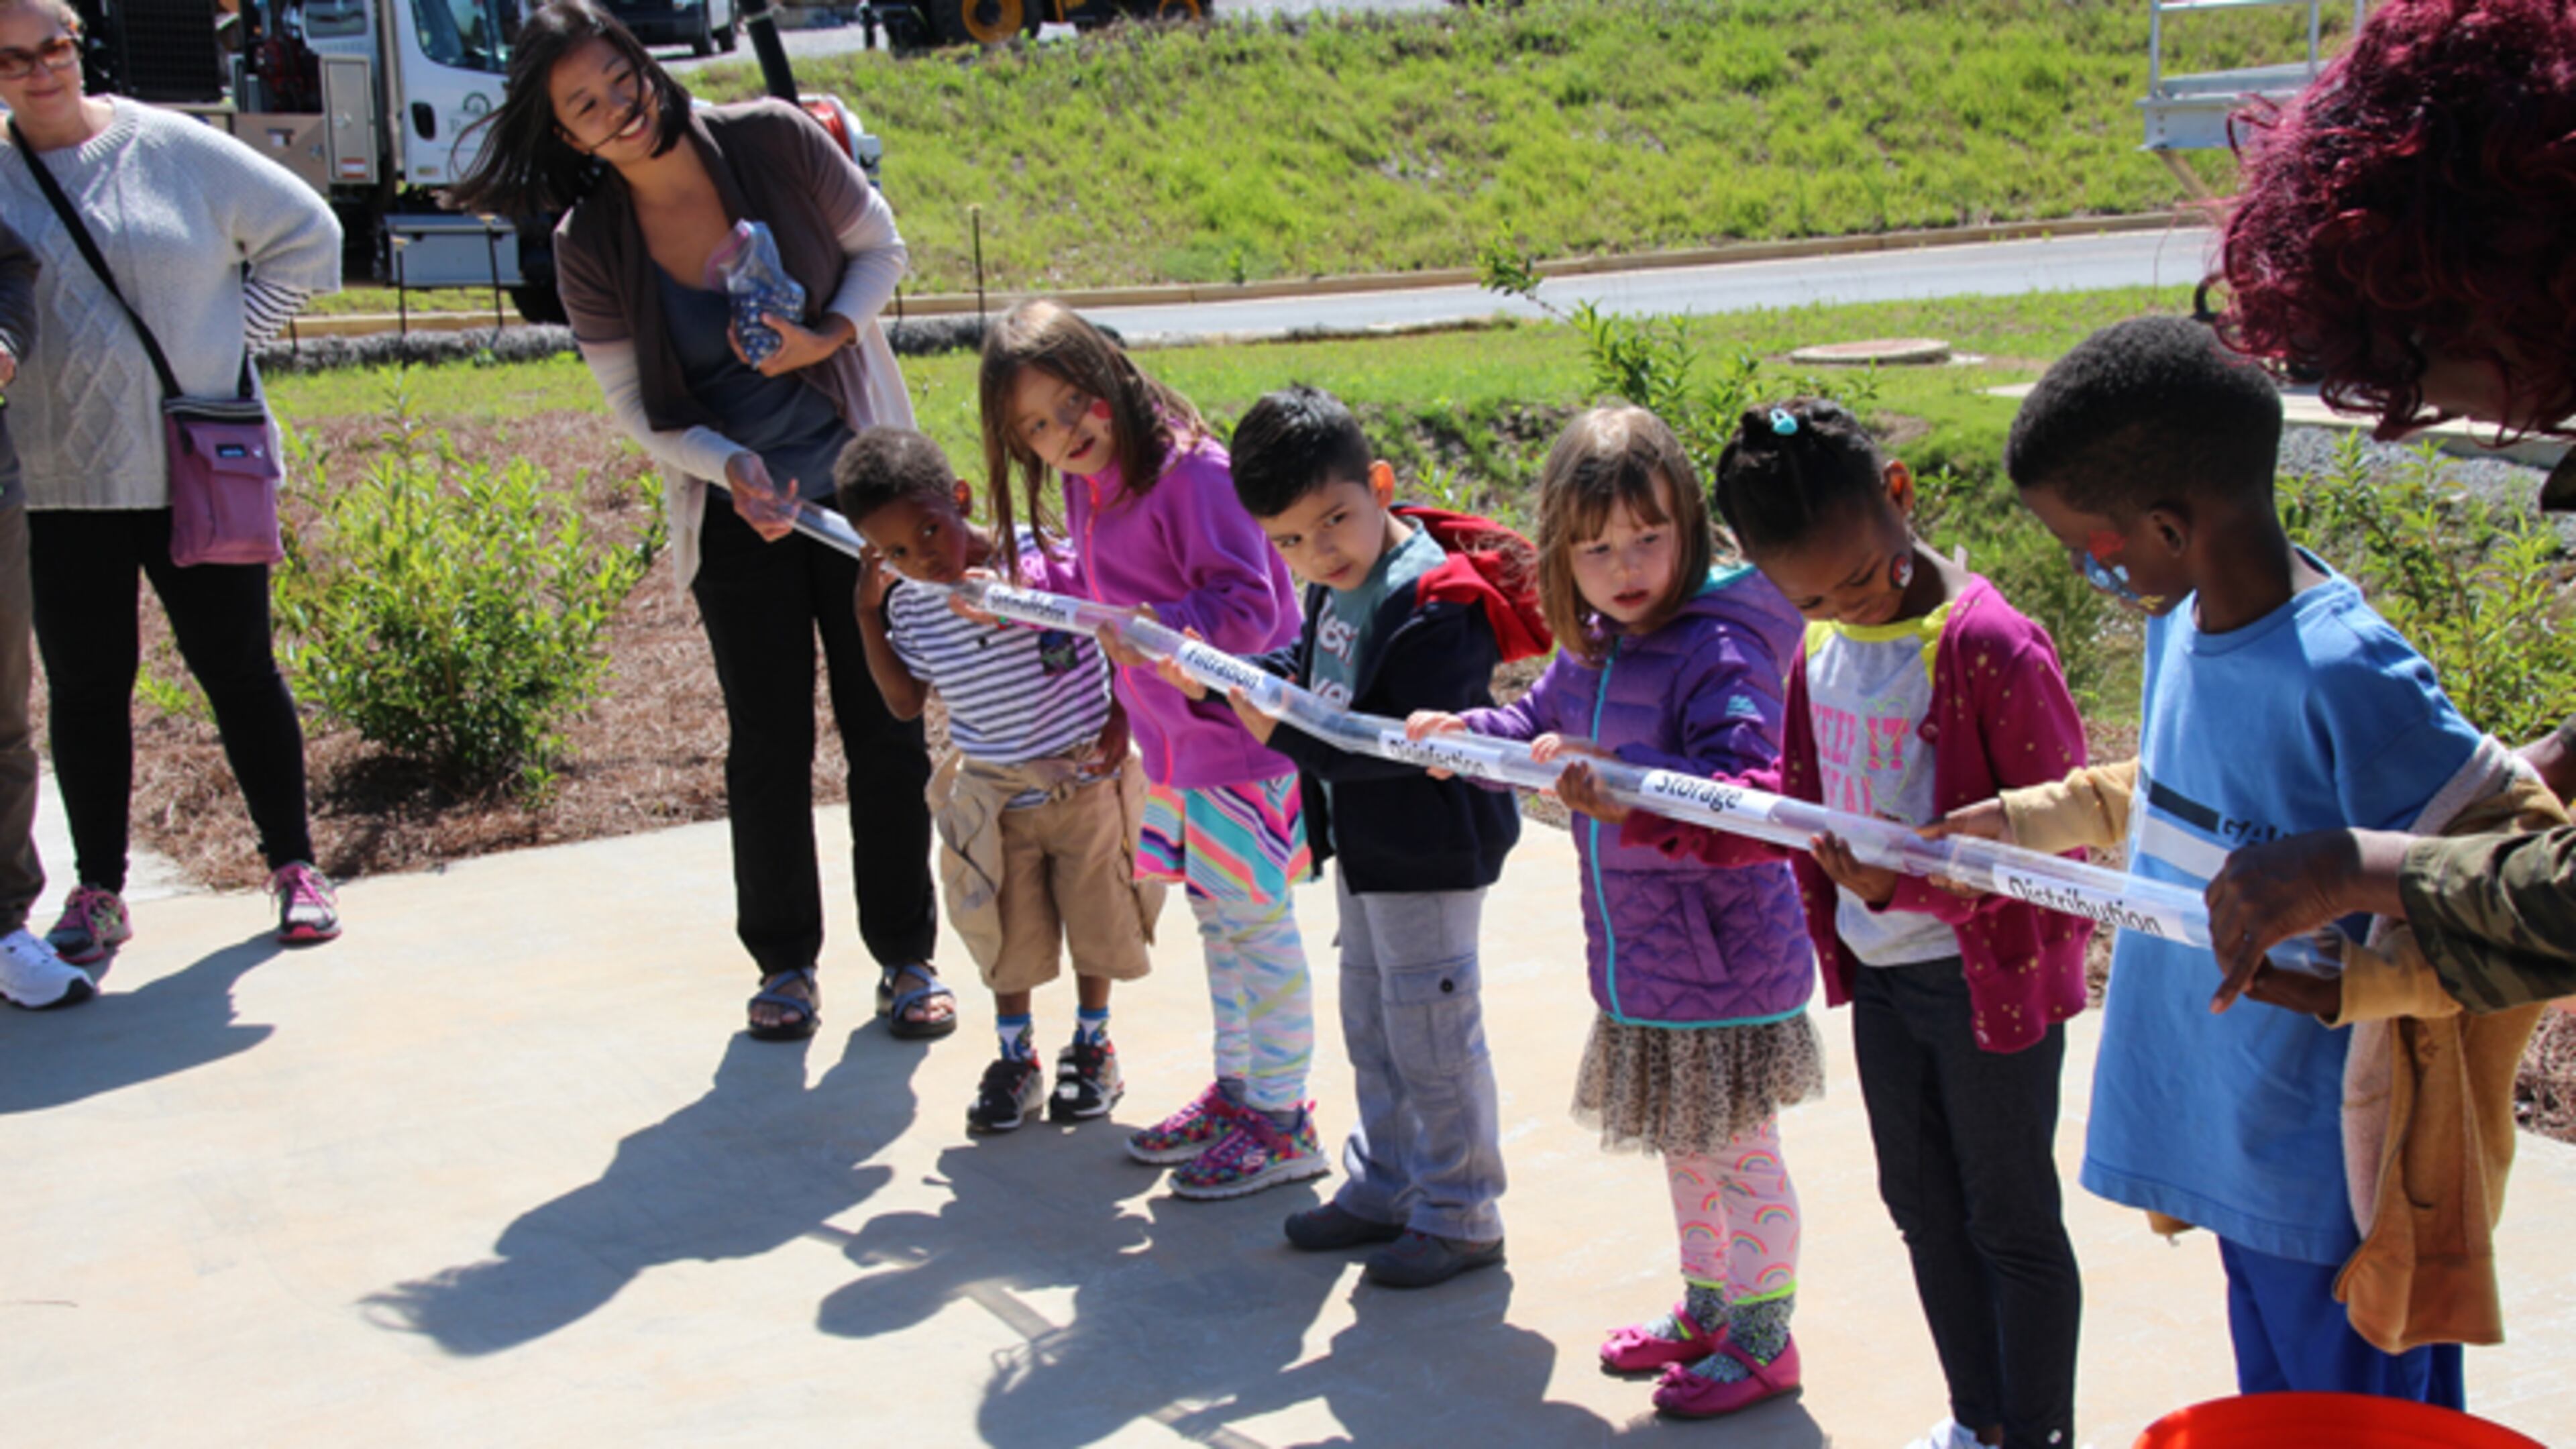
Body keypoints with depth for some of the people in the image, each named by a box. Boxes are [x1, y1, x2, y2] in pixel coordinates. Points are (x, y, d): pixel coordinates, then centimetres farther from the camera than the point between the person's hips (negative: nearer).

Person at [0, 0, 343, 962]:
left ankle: (294, 866, 17)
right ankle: (98, 892, 16)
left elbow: (306, 233, 5)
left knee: (237, 668, 6)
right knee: (86, 685, 6)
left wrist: (236, 339, 1)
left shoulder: (173, 150, -1)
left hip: (201, 469, -1)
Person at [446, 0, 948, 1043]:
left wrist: (828, 335, -19)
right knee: (768, 747, 4)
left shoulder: (776, 140, -13)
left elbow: (879, 246, 1)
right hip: (739, 517, 0)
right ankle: (784, 963, 22)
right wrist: (730, 467, -21)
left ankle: (906, 957, 18)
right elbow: (636, 407, -3)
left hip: (865, 486, 0)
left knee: (888, 731, 5)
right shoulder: (590, 246, -11)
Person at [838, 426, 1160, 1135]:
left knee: (1096, 919, 11)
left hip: (1085, 779, -2)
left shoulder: (1046, 559, -17)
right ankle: (1016, 1059, 27)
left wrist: (1119, 724, -14)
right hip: (995, 796, 2)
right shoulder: (910, 607, -5)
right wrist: (867, 615, -4)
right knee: (1009, 934, 10)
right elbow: (905, 702, 3)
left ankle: (1092, 1049, 30)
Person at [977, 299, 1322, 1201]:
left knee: (1256, 924, -1)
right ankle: (1237, 1090, 32)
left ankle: (1282, 1124, 8)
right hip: (1173, 743, 9)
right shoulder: (1083, 486, 6)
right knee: (1216, 921, 19)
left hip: (1239, 733, -9)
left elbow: (1248, 606, -24)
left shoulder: (1189, 471, -21)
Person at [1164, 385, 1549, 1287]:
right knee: (1370, 1026, 21)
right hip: (1366, 846, 10)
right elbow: (1307, 670, 14)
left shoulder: (1435, 607, -27)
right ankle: (1384, 1187, 37)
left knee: (1431, 1035, 2)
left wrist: (1286, 735, -32)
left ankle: (1459, 1215, 17)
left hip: (1428, 854, -10)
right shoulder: (1338, 586, 2)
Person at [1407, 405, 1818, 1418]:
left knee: (1740, 1157, 6)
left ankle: (1763, 1339, 22)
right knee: (1684, 1148, 23)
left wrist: (1612, 771, -39)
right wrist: (1464, 734, 2)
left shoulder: (1719, 650, -22)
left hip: (1723, 959, -9)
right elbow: (1541, 723, 20)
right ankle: (1706, 1308, 41)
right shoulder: (1590, 651, 5)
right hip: (1638, 959, 9)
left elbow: (1740, 786, -32)